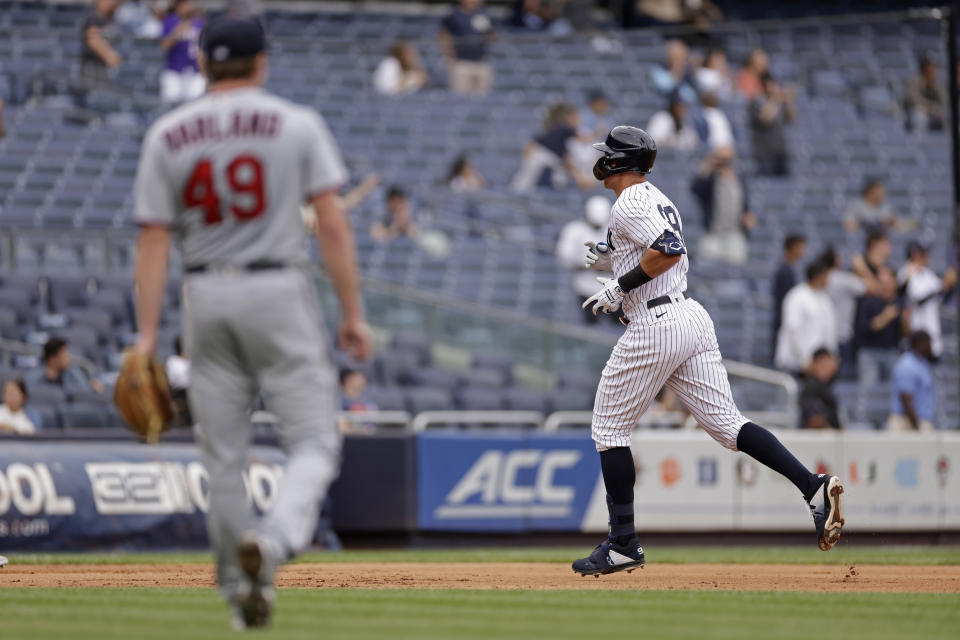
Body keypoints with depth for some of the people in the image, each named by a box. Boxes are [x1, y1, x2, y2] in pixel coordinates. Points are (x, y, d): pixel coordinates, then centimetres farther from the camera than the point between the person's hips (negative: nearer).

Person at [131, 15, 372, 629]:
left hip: (206, 299, 3)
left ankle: (242, 589, 13)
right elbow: (333, 223, -8)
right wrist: (353, 314, -4)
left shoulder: (167, 135, 4)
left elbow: (153, 240, -1)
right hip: (280, 292, -3)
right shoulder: (296, 124, -2)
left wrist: (147, 334, -1)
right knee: (314, 441, -1)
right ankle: (275, 538, -29)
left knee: (223, 454, 10)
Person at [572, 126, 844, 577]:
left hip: (656, 325, -9)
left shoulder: (629, 204, -10)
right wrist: (614, 260, 22)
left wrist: (620, 286, -16)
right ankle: (813, 486, -15)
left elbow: (669, 251, -24)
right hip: (691, 316, 9)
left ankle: (623, 545, 4)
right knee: (725, 423, 2)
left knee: (609, 428, 3)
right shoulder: (658, 199, 21)